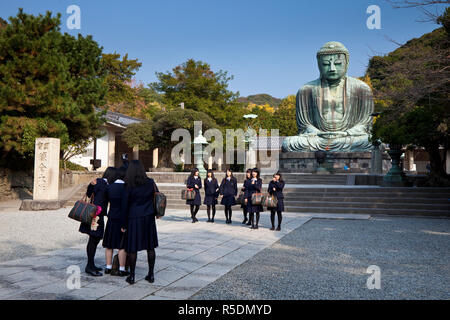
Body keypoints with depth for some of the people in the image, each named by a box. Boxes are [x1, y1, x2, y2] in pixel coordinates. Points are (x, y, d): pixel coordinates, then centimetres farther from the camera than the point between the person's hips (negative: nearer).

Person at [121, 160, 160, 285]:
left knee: (132, 248, 5)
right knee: (150, 247, 10)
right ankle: (151, 275, 15)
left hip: (134, 219, -3)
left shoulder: (129, 185, -9)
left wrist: (124, 224, 0)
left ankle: (131, 276, 10)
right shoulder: (150, 183, -2)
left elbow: (125, 205, -6)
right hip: (149, 218, 3)